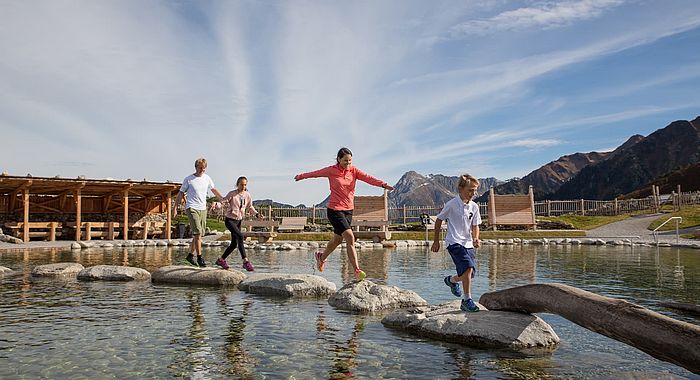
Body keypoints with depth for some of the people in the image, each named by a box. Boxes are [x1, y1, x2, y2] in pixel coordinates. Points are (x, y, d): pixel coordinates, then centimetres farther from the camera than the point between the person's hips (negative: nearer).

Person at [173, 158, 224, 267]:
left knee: (199, 234, 7)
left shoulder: (207, 178, 9)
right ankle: (199, 257, -12)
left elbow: (214, 190, 24)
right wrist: (175, 208, 1)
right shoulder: (188, 179, -3)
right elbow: (181, 194, 3)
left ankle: (190, 255, 20)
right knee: (197, 233, -15)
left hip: (203, 209, 5)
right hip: (192, 208, -5)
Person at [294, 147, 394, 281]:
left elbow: (368, 178, -14)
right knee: (350, 238, -17)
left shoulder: (354, 170, 2)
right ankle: (357, 271, -15)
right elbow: (315, 173, 9)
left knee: (337, 239, 19)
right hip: (334, 210, -5)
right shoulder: (331, 171, -6)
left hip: (349, 210, 5)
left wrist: (383, 184, -30)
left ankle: (321, 257, 47)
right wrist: (300, 176, 24)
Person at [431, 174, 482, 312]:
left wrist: (476, 239, -8)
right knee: (468, 267, -24)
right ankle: (467, 300, -12)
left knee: (471, 273, 6)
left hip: (468, 243, 6)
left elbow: (475, 226, 14)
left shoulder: (474, 207, 5)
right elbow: (439, 220, 3)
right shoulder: (451, 205, -9)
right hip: (454, 242, -6)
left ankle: (452, 280, 38)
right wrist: (436, 242, 7)